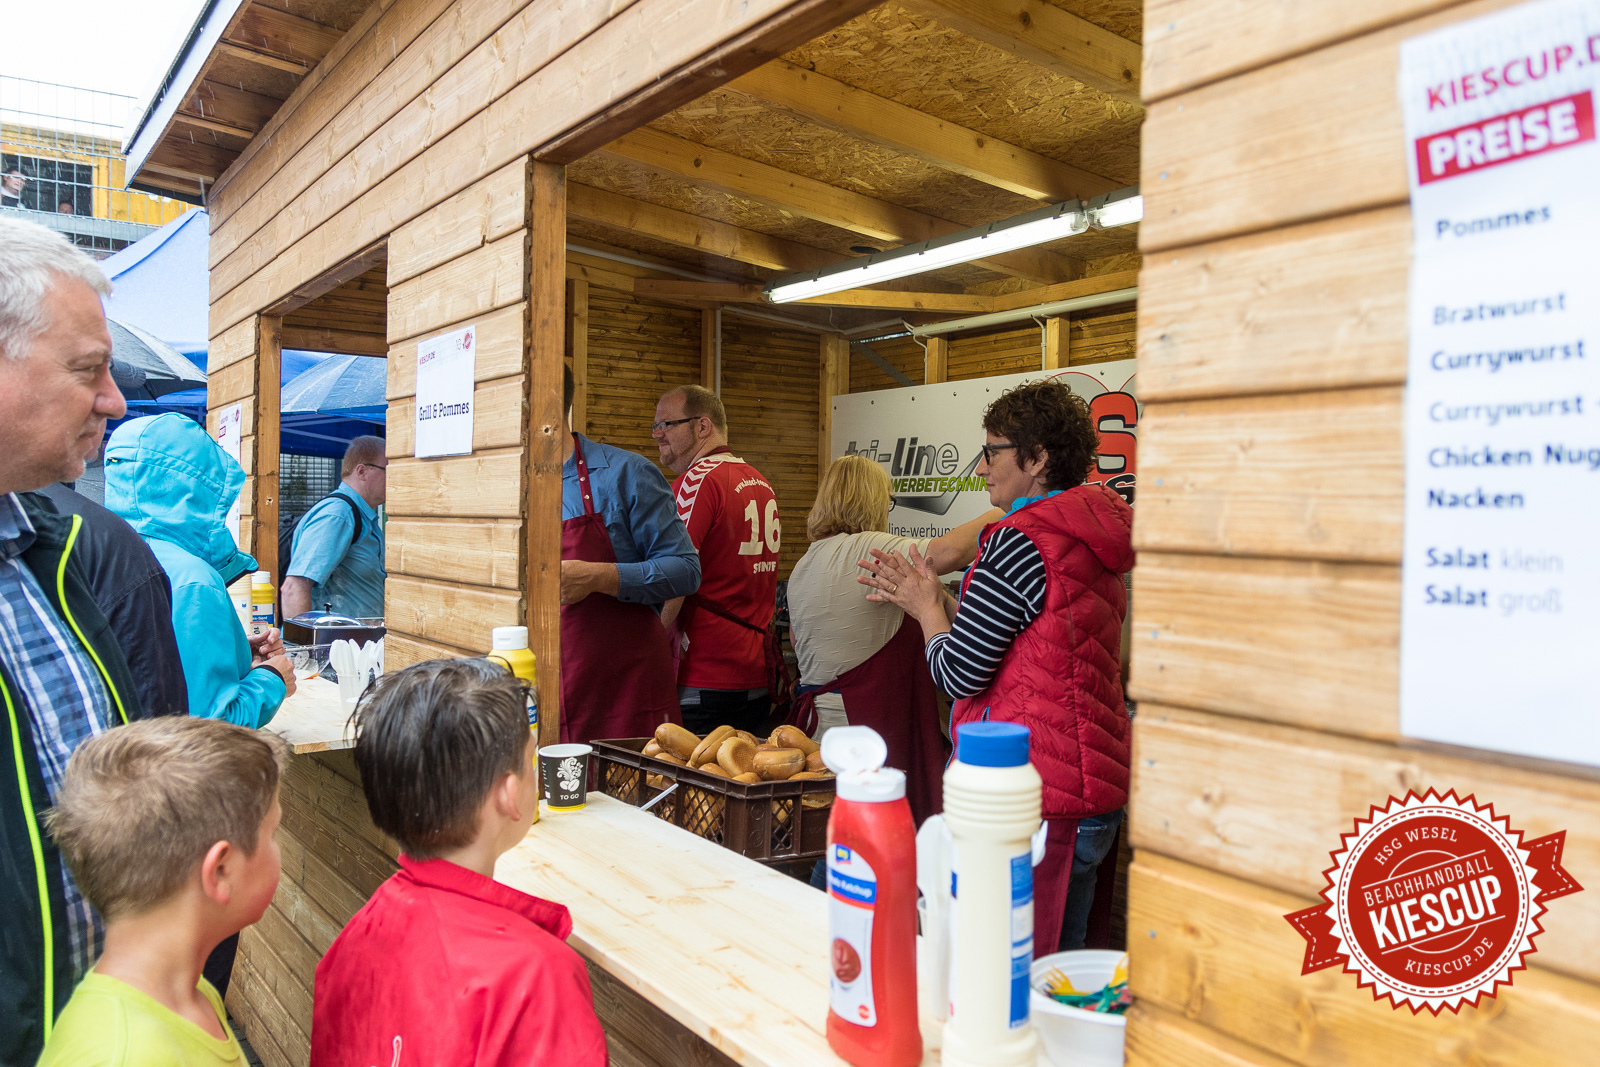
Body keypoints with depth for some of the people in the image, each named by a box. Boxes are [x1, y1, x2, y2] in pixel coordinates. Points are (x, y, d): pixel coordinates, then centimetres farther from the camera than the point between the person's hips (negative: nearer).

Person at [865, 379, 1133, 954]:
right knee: (1059, 962, 16)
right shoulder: (1092, 539, 13)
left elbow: (959, 673, -15)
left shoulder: (1020, 542, -16)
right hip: (1092, 775, 10)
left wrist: (928, 609, 3)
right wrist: (934, 596, 18)